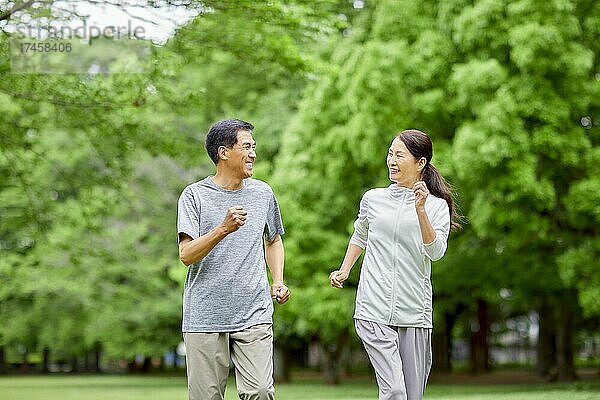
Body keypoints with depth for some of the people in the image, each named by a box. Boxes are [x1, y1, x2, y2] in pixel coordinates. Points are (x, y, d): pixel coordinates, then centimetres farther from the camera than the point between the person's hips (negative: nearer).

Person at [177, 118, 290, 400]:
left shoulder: (263, 194, 12)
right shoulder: (195, 195, 0)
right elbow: (187, 255, -10)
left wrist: (278, 282, 13)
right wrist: (224, 229, -24)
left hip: (254, 316, 2)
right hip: (205, 318, -2)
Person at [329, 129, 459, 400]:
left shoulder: (436, 206, 3)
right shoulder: (373, 199, 8)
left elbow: (436, 252, -12)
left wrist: (420, 210, -22)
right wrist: (344, 271, 17)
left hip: (415, 314, 0)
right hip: (374, 312, 0)